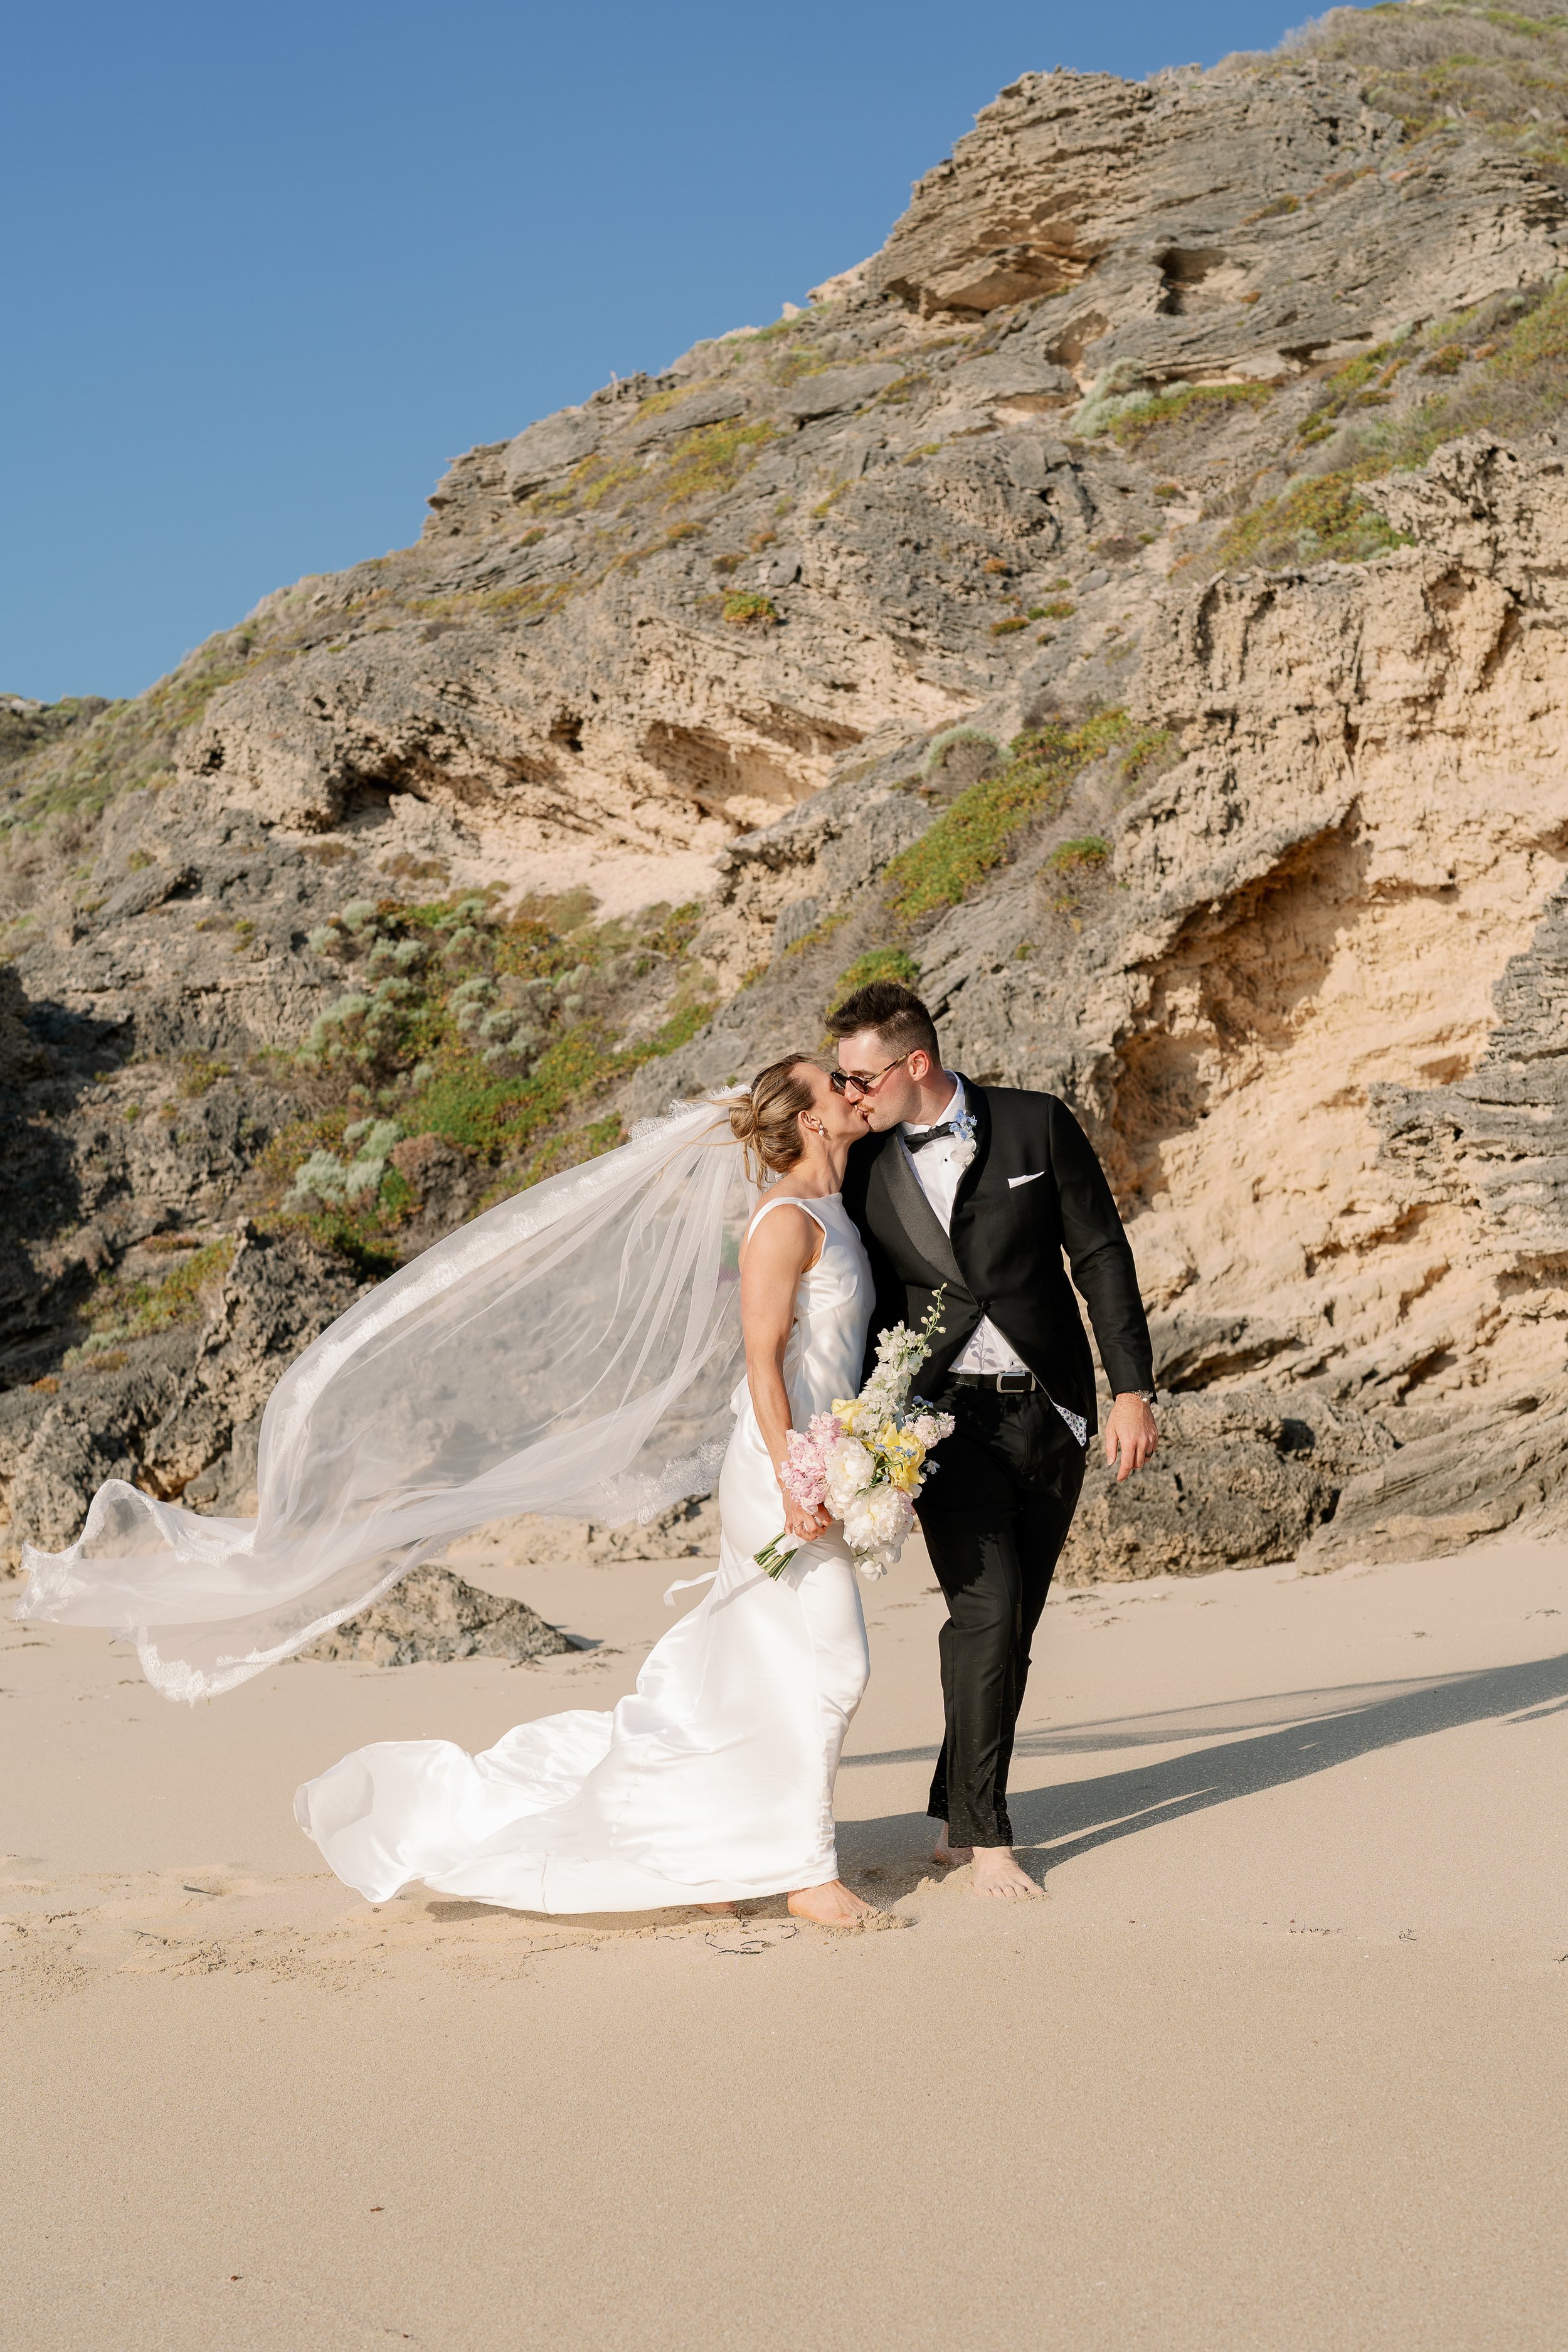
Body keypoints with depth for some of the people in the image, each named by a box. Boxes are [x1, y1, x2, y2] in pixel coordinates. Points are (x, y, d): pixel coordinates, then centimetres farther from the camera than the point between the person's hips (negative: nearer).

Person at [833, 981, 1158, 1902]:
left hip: (1051, 1411, 1)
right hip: (947, 1416, -1)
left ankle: (955, 1817, 20)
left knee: (1013, 1626, 6)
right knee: (986, 1611, -13)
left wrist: (1134, 1391, -6)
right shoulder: (866, 1172, 2)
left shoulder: (1038, 1126, -3)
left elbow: (1102, 1256, -1)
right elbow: (868, 1311, 9)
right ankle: (986, 1836, -4)